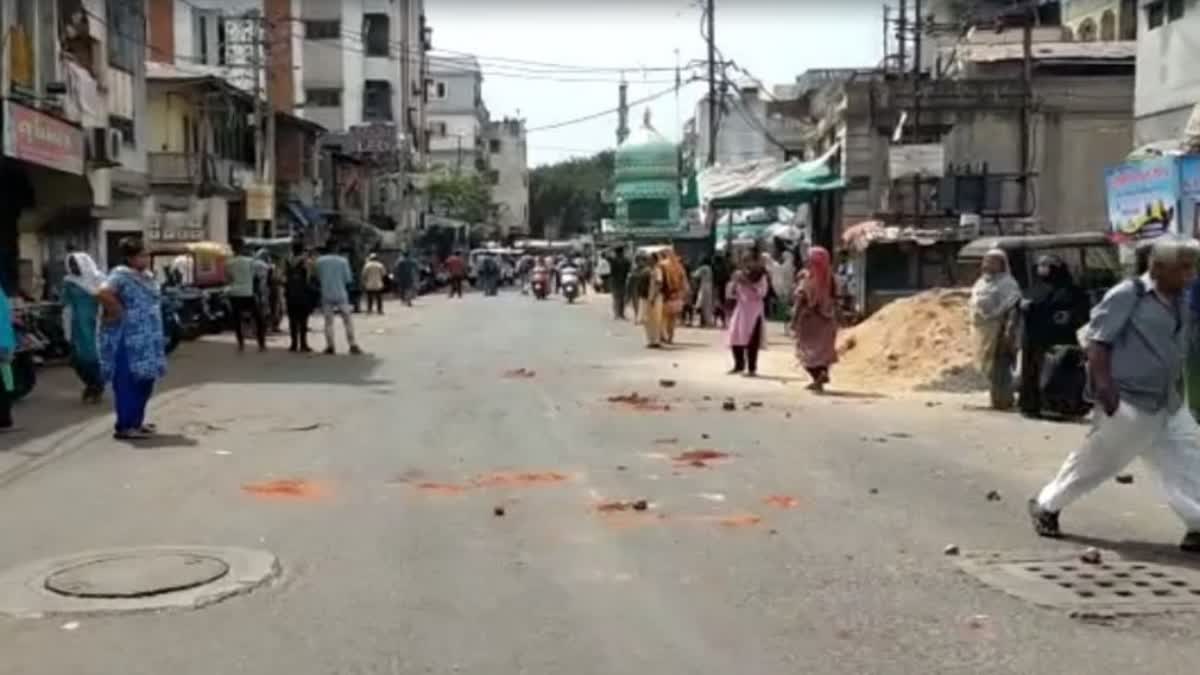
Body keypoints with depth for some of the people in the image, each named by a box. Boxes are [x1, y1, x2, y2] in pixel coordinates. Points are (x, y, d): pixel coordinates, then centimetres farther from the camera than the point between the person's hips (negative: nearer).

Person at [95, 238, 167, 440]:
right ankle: (124, 427, -3)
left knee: (144, 380, 14)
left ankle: (136, 421, 25)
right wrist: (117, 312, -21)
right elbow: (103, 293, -32)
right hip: (127, 339, -9)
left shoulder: (146, 275, 14)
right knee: (128, 383, -7)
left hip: (146, 339, 9)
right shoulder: (120, 275, -15)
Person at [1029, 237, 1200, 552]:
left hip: (1168, 404, 7)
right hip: (1128, 402, -7)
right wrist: (1105, 386, -23)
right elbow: (1097, 341, -17)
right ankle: (1045, 505, 22)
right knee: (1095, 461, 4)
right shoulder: (1127, 295, -16)